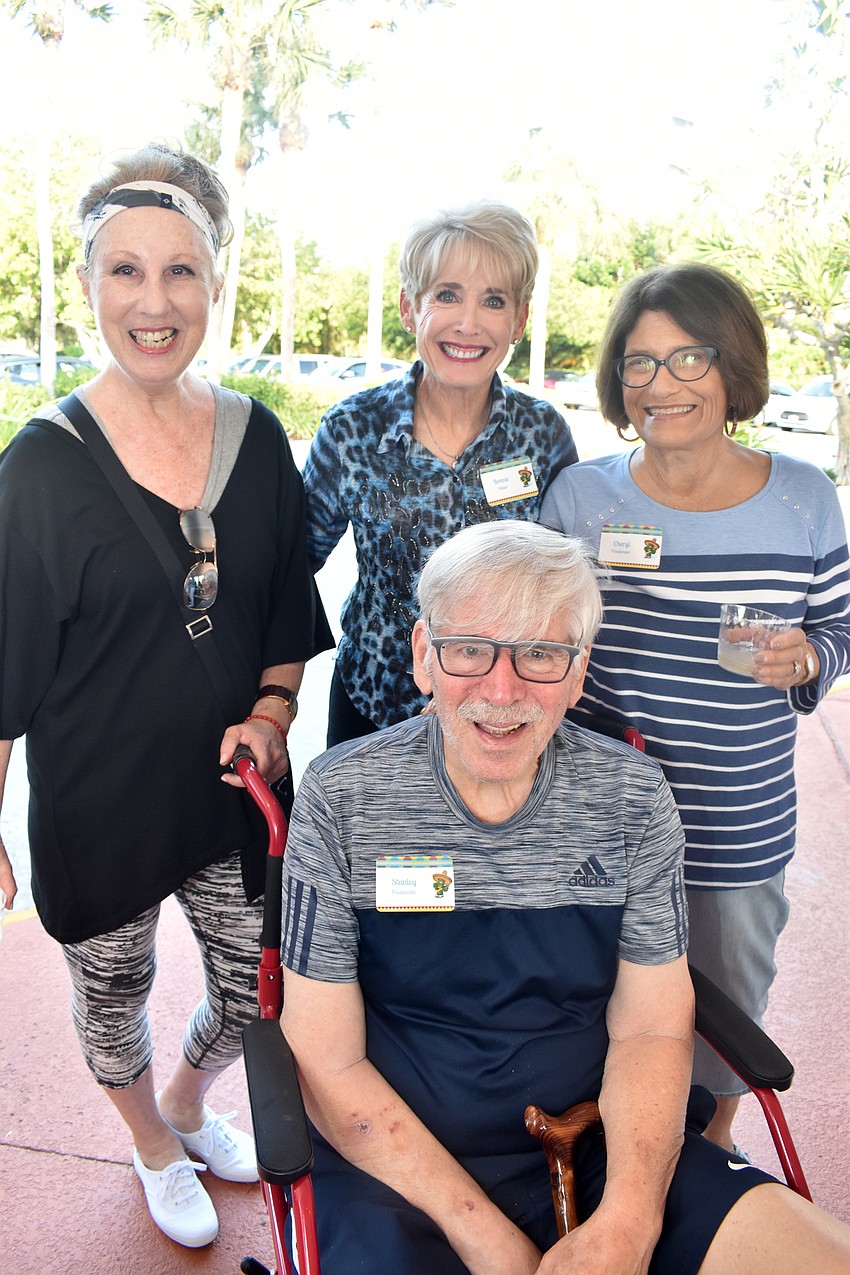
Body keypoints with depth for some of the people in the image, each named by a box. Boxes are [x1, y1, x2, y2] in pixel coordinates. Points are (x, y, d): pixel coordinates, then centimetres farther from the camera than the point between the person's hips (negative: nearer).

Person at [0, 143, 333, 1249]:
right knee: (115, 994, 20)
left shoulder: (257, 439, -3)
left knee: (259, 995, 16)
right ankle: (153, 1147, 53)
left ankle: (188, 1102, 52)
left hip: (234, 791, 3)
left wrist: (269, 714, -8)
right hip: (98, 806, -3)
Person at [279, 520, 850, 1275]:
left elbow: (652, 1029, 0)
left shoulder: (632, 796, -3)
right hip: (398, 1164, -1)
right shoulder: (341, 800, -10)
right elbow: (330, 1064, -8)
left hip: (600, 1152, 2)